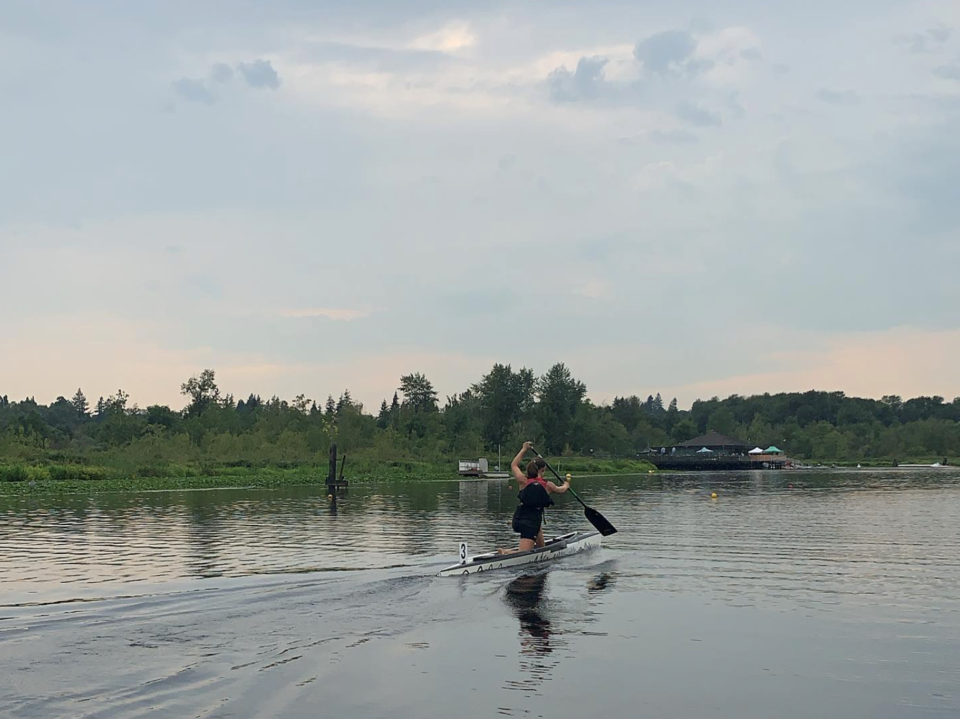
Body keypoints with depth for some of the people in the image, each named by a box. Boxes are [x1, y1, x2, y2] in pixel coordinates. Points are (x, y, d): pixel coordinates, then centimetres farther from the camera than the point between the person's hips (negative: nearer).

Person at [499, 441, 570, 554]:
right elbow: (560, 490, 22)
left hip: (519, 519, 5)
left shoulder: (523, 481, 0)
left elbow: (514, 465, 21)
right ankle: (508, 552, -29)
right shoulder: (547, 485, -3)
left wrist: (524, 450, 30)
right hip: (533, 521, -5)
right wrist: (566, 485, 45)